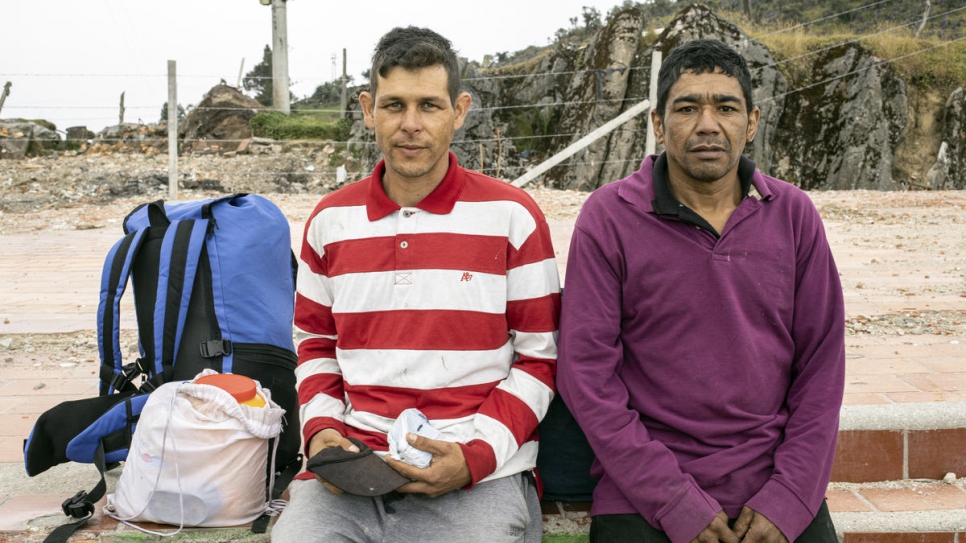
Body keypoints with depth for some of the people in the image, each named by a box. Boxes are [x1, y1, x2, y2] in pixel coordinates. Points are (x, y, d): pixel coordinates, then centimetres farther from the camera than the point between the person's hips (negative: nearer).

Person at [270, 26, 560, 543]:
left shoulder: (511, 215, -2)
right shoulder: (330, 220, 10)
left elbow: (539, 357, 1)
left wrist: (476, 455, -11)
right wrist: (320, 427, 2)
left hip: (481, 474, -2)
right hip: (351, 471, 3)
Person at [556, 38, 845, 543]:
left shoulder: (793, 214, 2)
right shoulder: (609, 216, -6)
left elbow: (821, 364, 4)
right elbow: (586, 373, -9)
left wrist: (788, 499, -4)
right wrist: (675, 502, -11)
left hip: (776, 485, 2)